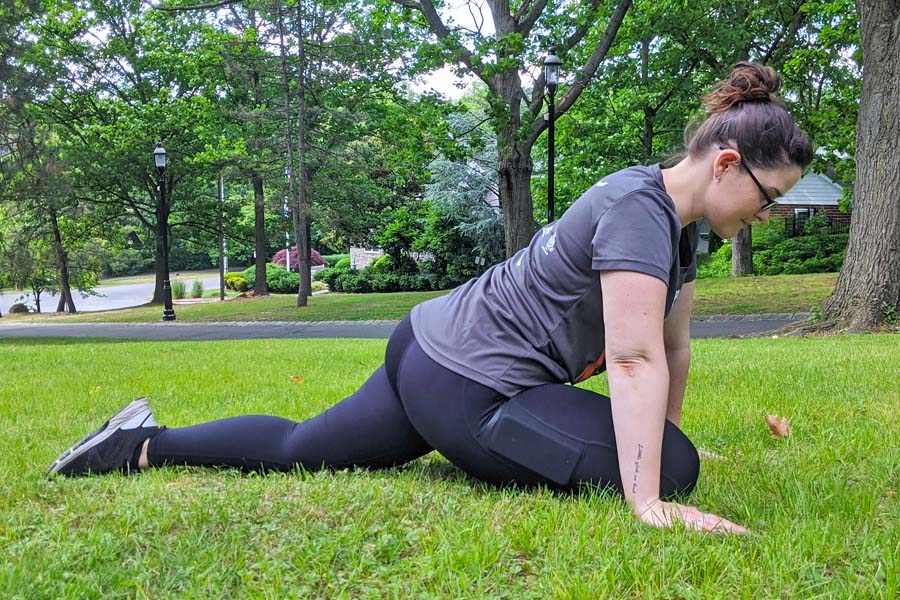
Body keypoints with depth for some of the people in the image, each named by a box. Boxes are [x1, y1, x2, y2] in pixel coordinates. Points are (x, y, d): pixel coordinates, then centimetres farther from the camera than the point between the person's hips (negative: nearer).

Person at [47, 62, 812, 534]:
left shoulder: (680, 225, 11)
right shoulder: (639, 207, -20)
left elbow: (674, 346, 18)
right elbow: (635, 360, -28)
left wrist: (662, 434, 23)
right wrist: (649, 501, -29)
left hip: (433, 355, 10)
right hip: (465, 386, -10)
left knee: (298, 449, 23)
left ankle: (141, 443, 32)